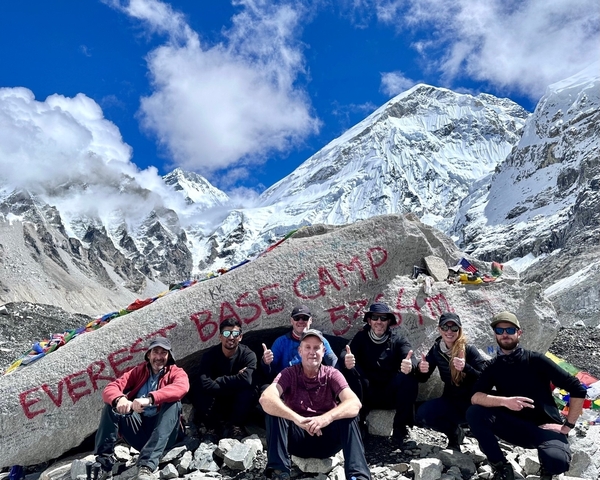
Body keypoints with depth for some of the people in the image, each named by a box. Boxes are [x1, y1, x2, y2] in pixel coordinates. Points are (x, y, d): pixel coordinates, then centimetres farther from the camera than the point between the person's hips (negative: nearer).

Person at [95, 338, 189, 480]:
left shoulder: (176, 373, 3)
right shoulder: (138, 371, 13)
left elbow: (181, 387, -23)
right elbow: (110, 389, -2)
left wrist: (150, 399, -38)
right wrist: (119, 399, -27)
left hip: (164, 435, -3)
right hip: (138, 432, 3)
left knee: (173, 402, -28)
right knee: (112, 405, -10)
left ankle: (147, 465, -39)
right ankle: (104, 465, -18)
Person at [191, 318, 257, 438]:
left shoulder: (248, 355, -14)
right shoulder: (210, 355, -12)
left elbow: (246, 380, -33)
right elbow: (205, 384, -29)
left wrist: (217, 380, -24)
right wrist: (234, 382, -27)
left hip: (237, 406, -1)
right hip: (215, 405, 1)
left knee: (248, 392, -32)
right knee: (198, 391, -28)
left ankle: (234, 426, -6)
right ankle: (217, 428, -8)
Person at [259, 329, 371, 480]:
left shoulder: (332, 375, -5)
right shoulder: (289, 374, -7)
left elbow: (355, 403, -24)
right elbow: (265, 399, -28)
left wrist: (327, 418, -43)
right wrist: (297, 419, -44)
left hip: (326, 439, 0)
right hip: (297, 439, 0)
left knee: (349, 415, -27)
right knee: (273, 409, -25)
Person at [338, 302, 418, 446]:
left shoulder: (399, 341, 2)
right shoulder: (361, 338, 4)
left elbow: (411, 362, -17)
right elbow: (344, 355, -14)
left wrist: (409, 366, -43)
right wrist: (346, 360, -40)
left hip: (391, 395, 0)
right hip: (367, 394, 0)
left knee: (409, 377, -28)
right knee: (348, 369, -25)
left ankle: (400, 428, -12)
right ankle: (357, 421, -14)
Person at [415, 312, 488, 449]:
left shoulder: (469, 350, -14)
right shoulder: (436, 349, -2)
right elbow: (422, 378, 1)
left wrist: (466, 367, -37)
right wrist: (420, 369, -22)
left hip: (472, 402, -3)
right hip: (450, 401, 3)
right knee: (421, 416, -20)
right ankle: (455, 432, 9)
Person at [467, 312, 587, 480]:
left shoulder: (536, 360, -7)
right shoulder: (493, 367, 1)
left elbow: (578, 389, -6)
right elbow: (475, 397, -14)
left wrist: (567, 426, -9)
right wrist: (504, 401, -32)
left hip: (545, 428, -2)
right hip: (516, 428, 3)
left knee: (557, 461, -36)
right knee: (474, 412, -22)